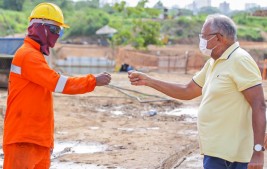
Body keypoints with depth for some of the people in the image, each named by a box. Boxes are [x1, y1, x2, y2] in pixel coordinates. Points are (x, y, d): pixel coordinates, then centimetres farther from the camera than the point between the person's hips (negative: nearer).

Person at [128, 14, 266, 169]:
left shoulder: (239, 60, -14)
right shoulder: (213, 63, 14)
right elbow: (187, 91, 22)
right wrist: (148, 81, 17)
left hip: (230, 154, -9)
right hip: (216, 151, 9)